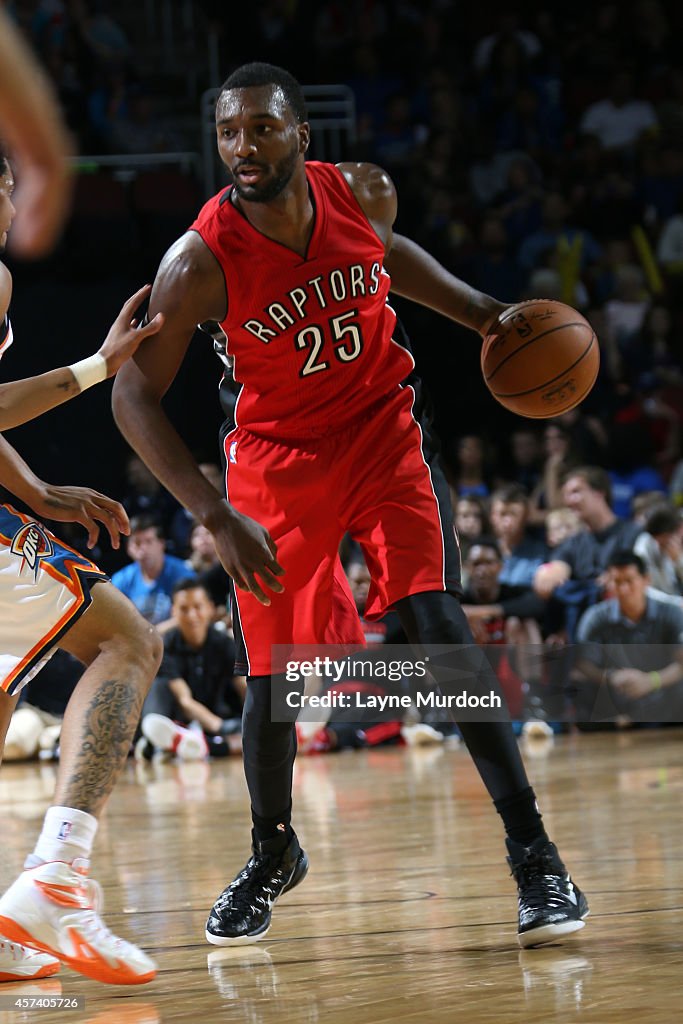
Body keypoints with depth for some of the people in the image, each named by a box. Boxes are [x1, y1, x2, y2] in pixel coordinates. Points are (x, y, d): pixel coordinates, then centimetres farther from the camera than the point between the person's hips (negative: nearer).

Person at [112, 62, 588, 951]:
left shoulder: (362, 192, -12)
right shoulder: (202, 261, -22)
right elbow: (135, 395, -18)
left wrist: (486, 315, 5)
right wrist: (218, 519, -26)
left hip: (383, 431, 1)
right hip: (280, 458, -1)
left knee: (437, 625, -18)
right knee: (272, 677, 2)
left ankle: (531, 850, -13)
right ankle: (273, 854, 31)